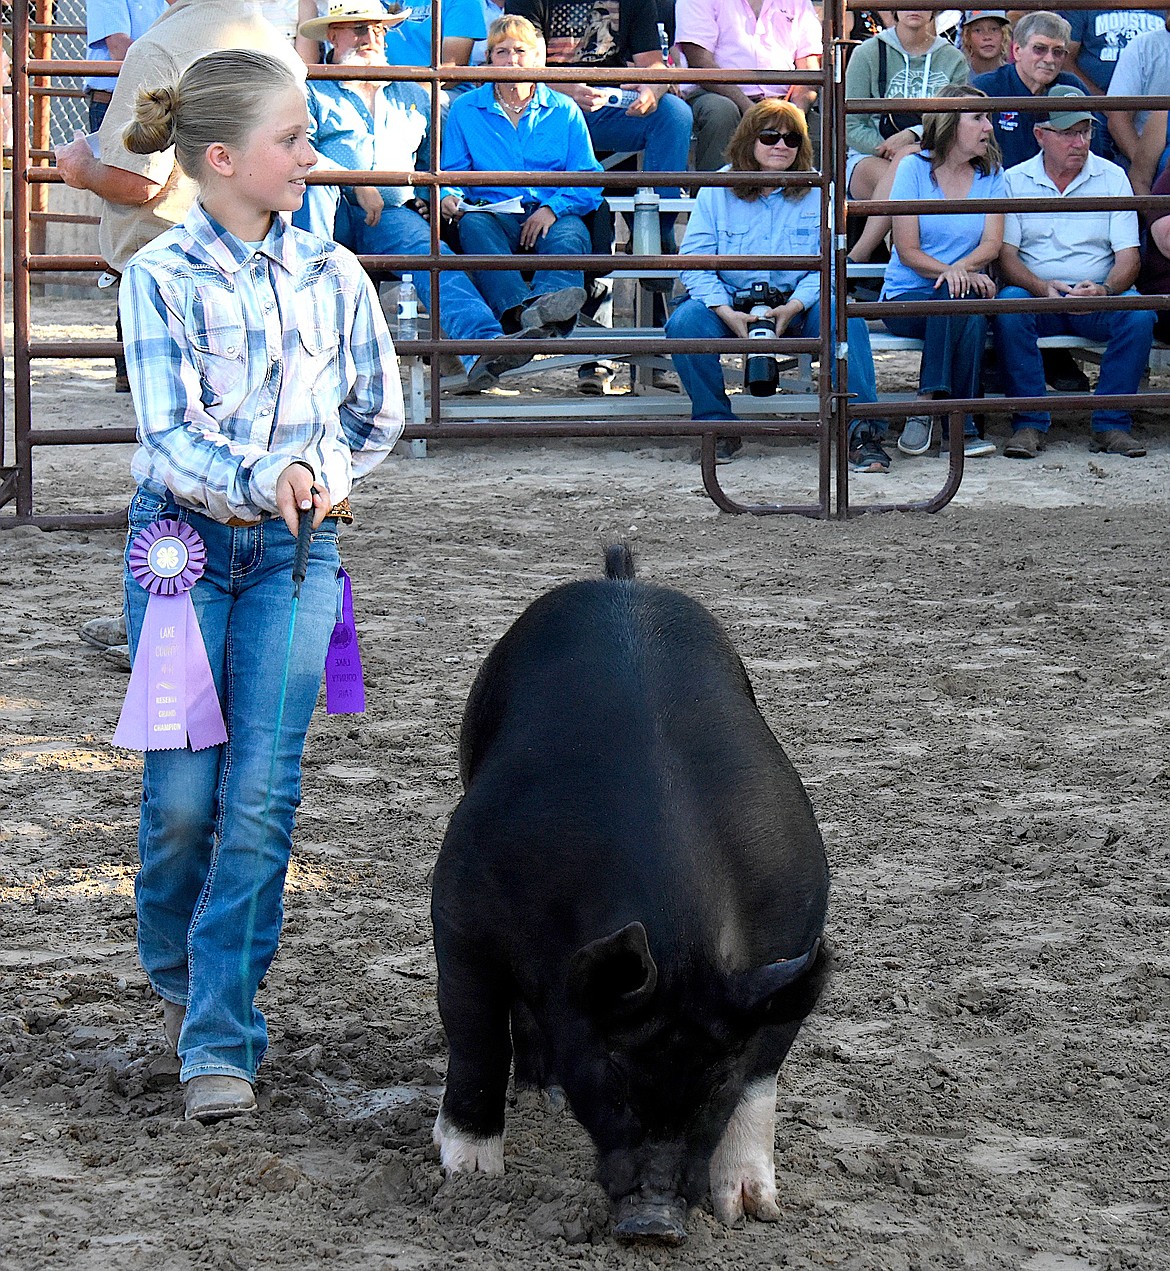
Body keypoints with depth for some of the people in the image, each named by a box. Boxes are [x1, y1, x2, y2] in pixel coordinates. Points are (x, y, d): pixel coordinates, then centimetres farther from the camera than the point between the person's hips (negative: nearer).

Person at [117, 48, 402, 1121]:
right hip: (183, 542, -2)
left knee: (260, 798, -7)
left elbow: (379, 416, 13)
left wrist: (316, 475, -2)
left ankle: (221, 1039, -2)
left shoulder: (332, 275, 3)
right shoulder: (161, 278, -6)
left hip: (294, 552, 2)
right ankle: (177, 976, 27)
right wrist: (260, 479, -30)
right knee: (181, 795, -3)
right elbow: (169, 437, -14)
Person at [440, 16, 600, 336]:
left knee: (570, 234, -36)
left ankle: (549, 304, -71)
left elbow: (588, 179, 9)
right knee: (474, 225, -37)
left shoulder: (564, 110, 17)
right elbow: (451, 173, 16)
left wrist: (553, 207, -11)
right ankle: (521, 309, -64)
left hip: (551, 218, 0)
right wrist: (449, 197, -10)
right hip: (494, 213, 0)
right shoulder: (465, 109, 18)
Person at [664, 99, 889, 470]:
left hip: (798, 303, 0)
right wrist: (727, 314, -21)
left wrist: (793, 307, -21)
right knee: (685, 323, -30)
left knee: (845, 318, -30)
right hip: (730, 302, 0)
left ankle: (861, 433, -29)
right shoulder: (716, 190, 2)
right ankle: (718, 425, -12)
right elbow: (694, 262, -4)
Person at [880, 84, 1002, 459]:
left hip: (964, 292, 2)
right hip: (907, 297, -2)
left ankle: (927, 408, -27)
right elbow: (908, 251, -6)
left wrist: (960, 268, -22)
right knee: (959, 303, -34)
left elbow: (992, 244, -1)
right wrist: (964, 276, -18)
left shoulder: (991, 174, 10)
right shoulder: (914, 169, 0)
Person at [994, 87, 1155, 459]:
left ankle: (1111, 424, -20)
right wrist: (1043, 287, -24)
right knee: (1009, 304, -33)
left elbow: (1128, 255, 0)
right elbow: (1006, 254, -3)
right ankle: (1029, 423, -26)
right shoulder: (1014, 181, 5)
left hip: (1097, 299, 1)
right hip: (1037, 298, -1)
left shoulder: (1112, 178, 7)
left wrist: (1105, 289, -22)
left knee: (1139, 312, -30)